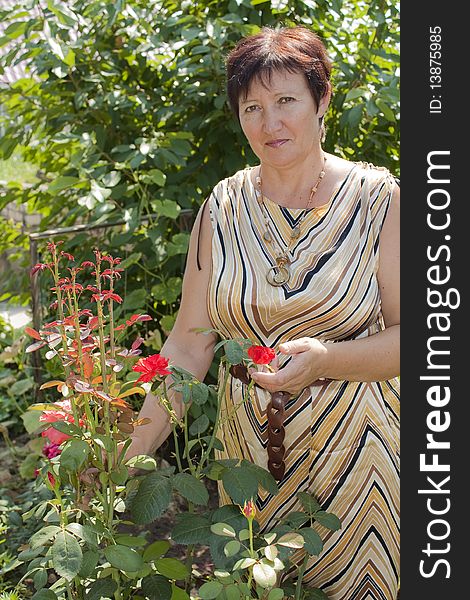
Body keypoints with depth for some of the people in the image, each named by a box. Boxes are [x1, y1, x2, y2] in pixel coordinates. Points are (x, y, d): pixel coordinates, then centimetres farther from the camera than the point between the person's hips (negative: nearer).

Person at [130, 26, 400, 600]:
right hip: (251, 456, 3)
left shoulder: (375, 198, -8)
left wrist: (325, 359, -26)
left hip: (355, 454, -2)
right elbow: (188, 343, -3)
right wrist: (134, 450, -12)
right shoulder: (224, 206, -1)